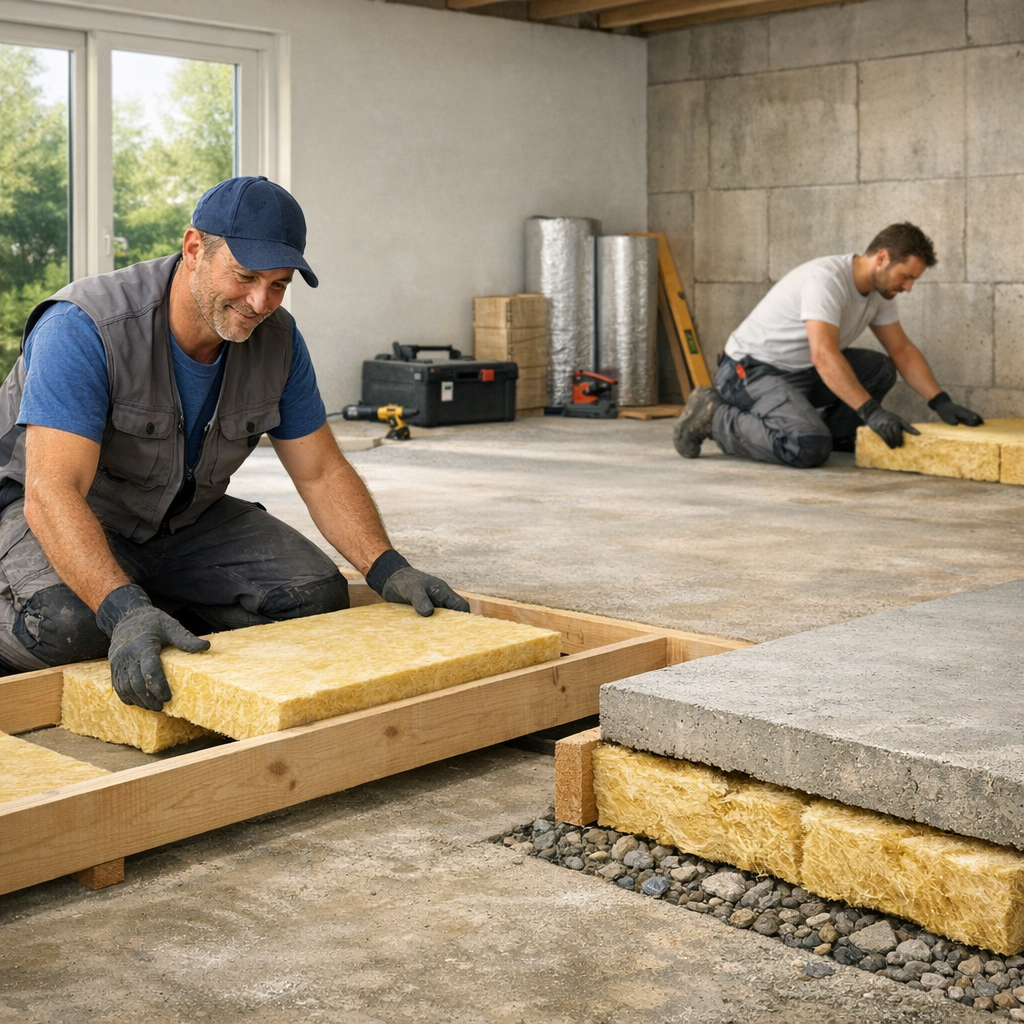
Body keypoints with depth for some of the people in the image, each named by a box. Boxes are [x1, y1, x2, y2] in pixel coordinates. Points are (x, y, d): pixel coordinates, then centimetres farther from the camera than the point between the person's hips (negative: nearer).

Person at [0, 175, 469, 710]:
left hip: (185, 519, 6)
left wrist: (388, 571, -19)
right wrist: (124, 610, -53)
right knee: (64, 621, -37)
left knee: (316, 594, -13)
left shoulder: (276, 340, -11)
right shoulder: (83, 330, -30)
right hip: (60, 521, -5)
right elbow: (52, 492, -39)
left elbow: (323, 474, -4)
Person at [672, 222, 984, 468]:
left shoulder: (879, 291, 2)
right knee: (809, 447, -30)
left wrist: (942, 403, -1)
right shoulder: (826, 279, -27)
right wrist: (871, 411, -40)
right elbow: (824, 355, -37)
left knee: (880, 369, -1)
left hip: (801, 371, 9)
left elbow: (902, 350, 10)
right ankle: (711, 417, -10)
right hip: (749, 370, -9)